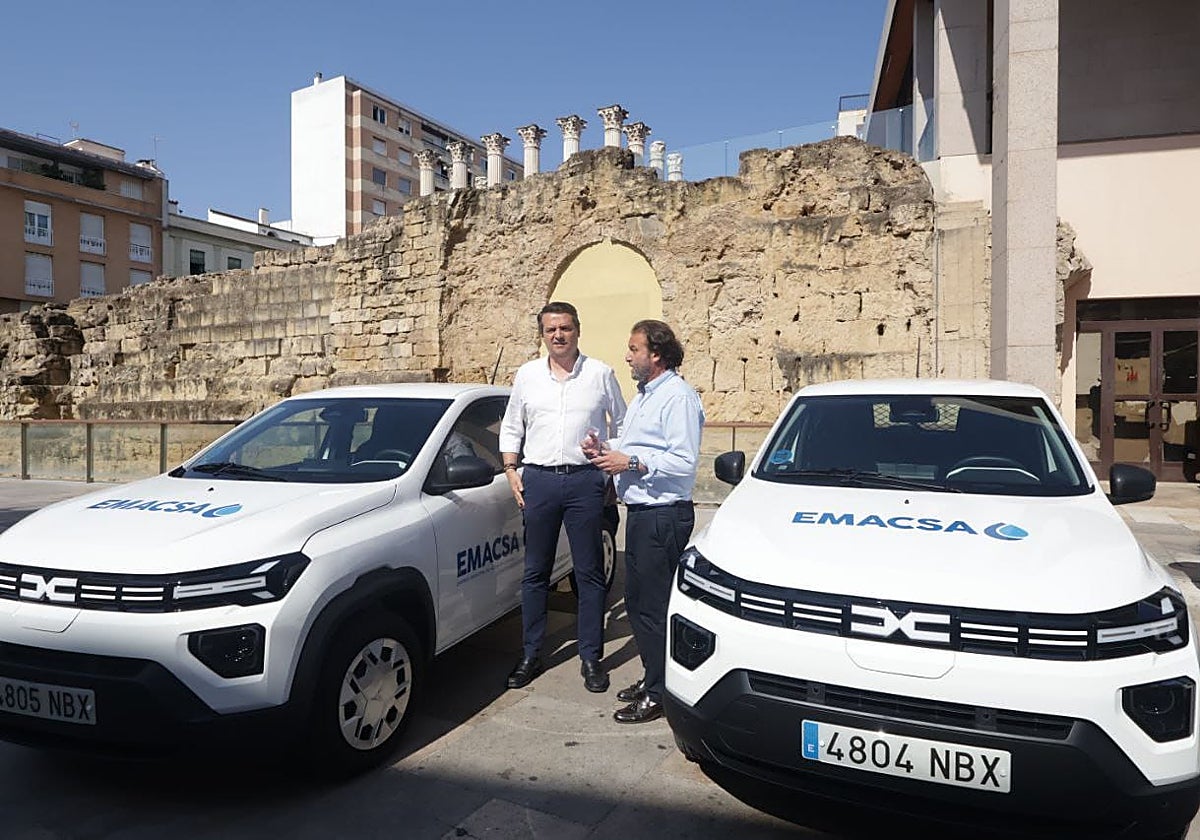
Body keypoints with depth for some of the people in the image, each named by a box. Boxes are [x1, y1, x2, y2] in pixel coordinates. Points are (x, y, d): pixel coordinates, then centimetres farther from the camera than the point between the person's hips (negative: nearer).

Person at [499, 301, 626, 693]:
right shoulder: (527, 375, 9)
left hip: (585, 480, -2)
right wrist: (511, 471, 5)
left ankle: (591, 658, 15)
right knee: (535, 572, 8)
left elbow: (621, 424, 10)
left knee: (589, 573, 4)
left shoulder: (600, 373, 3)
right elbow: (511, 428, 15)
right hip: (538, 480, 2)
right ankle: (531, 655, 21)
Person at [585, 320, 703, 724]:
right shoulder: (643, 395, 18)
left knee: (654, 605, -4)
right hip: (640, 512, 10)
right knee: (637, 600, 16)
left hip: (664, 515, -10)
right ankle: (652, 677, 30)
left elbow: (684, 462, -22)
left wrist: (630, 462, -18)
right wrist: (607, 449, 9)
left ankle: (659, 694, 8)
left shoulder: (678, 396, -14)